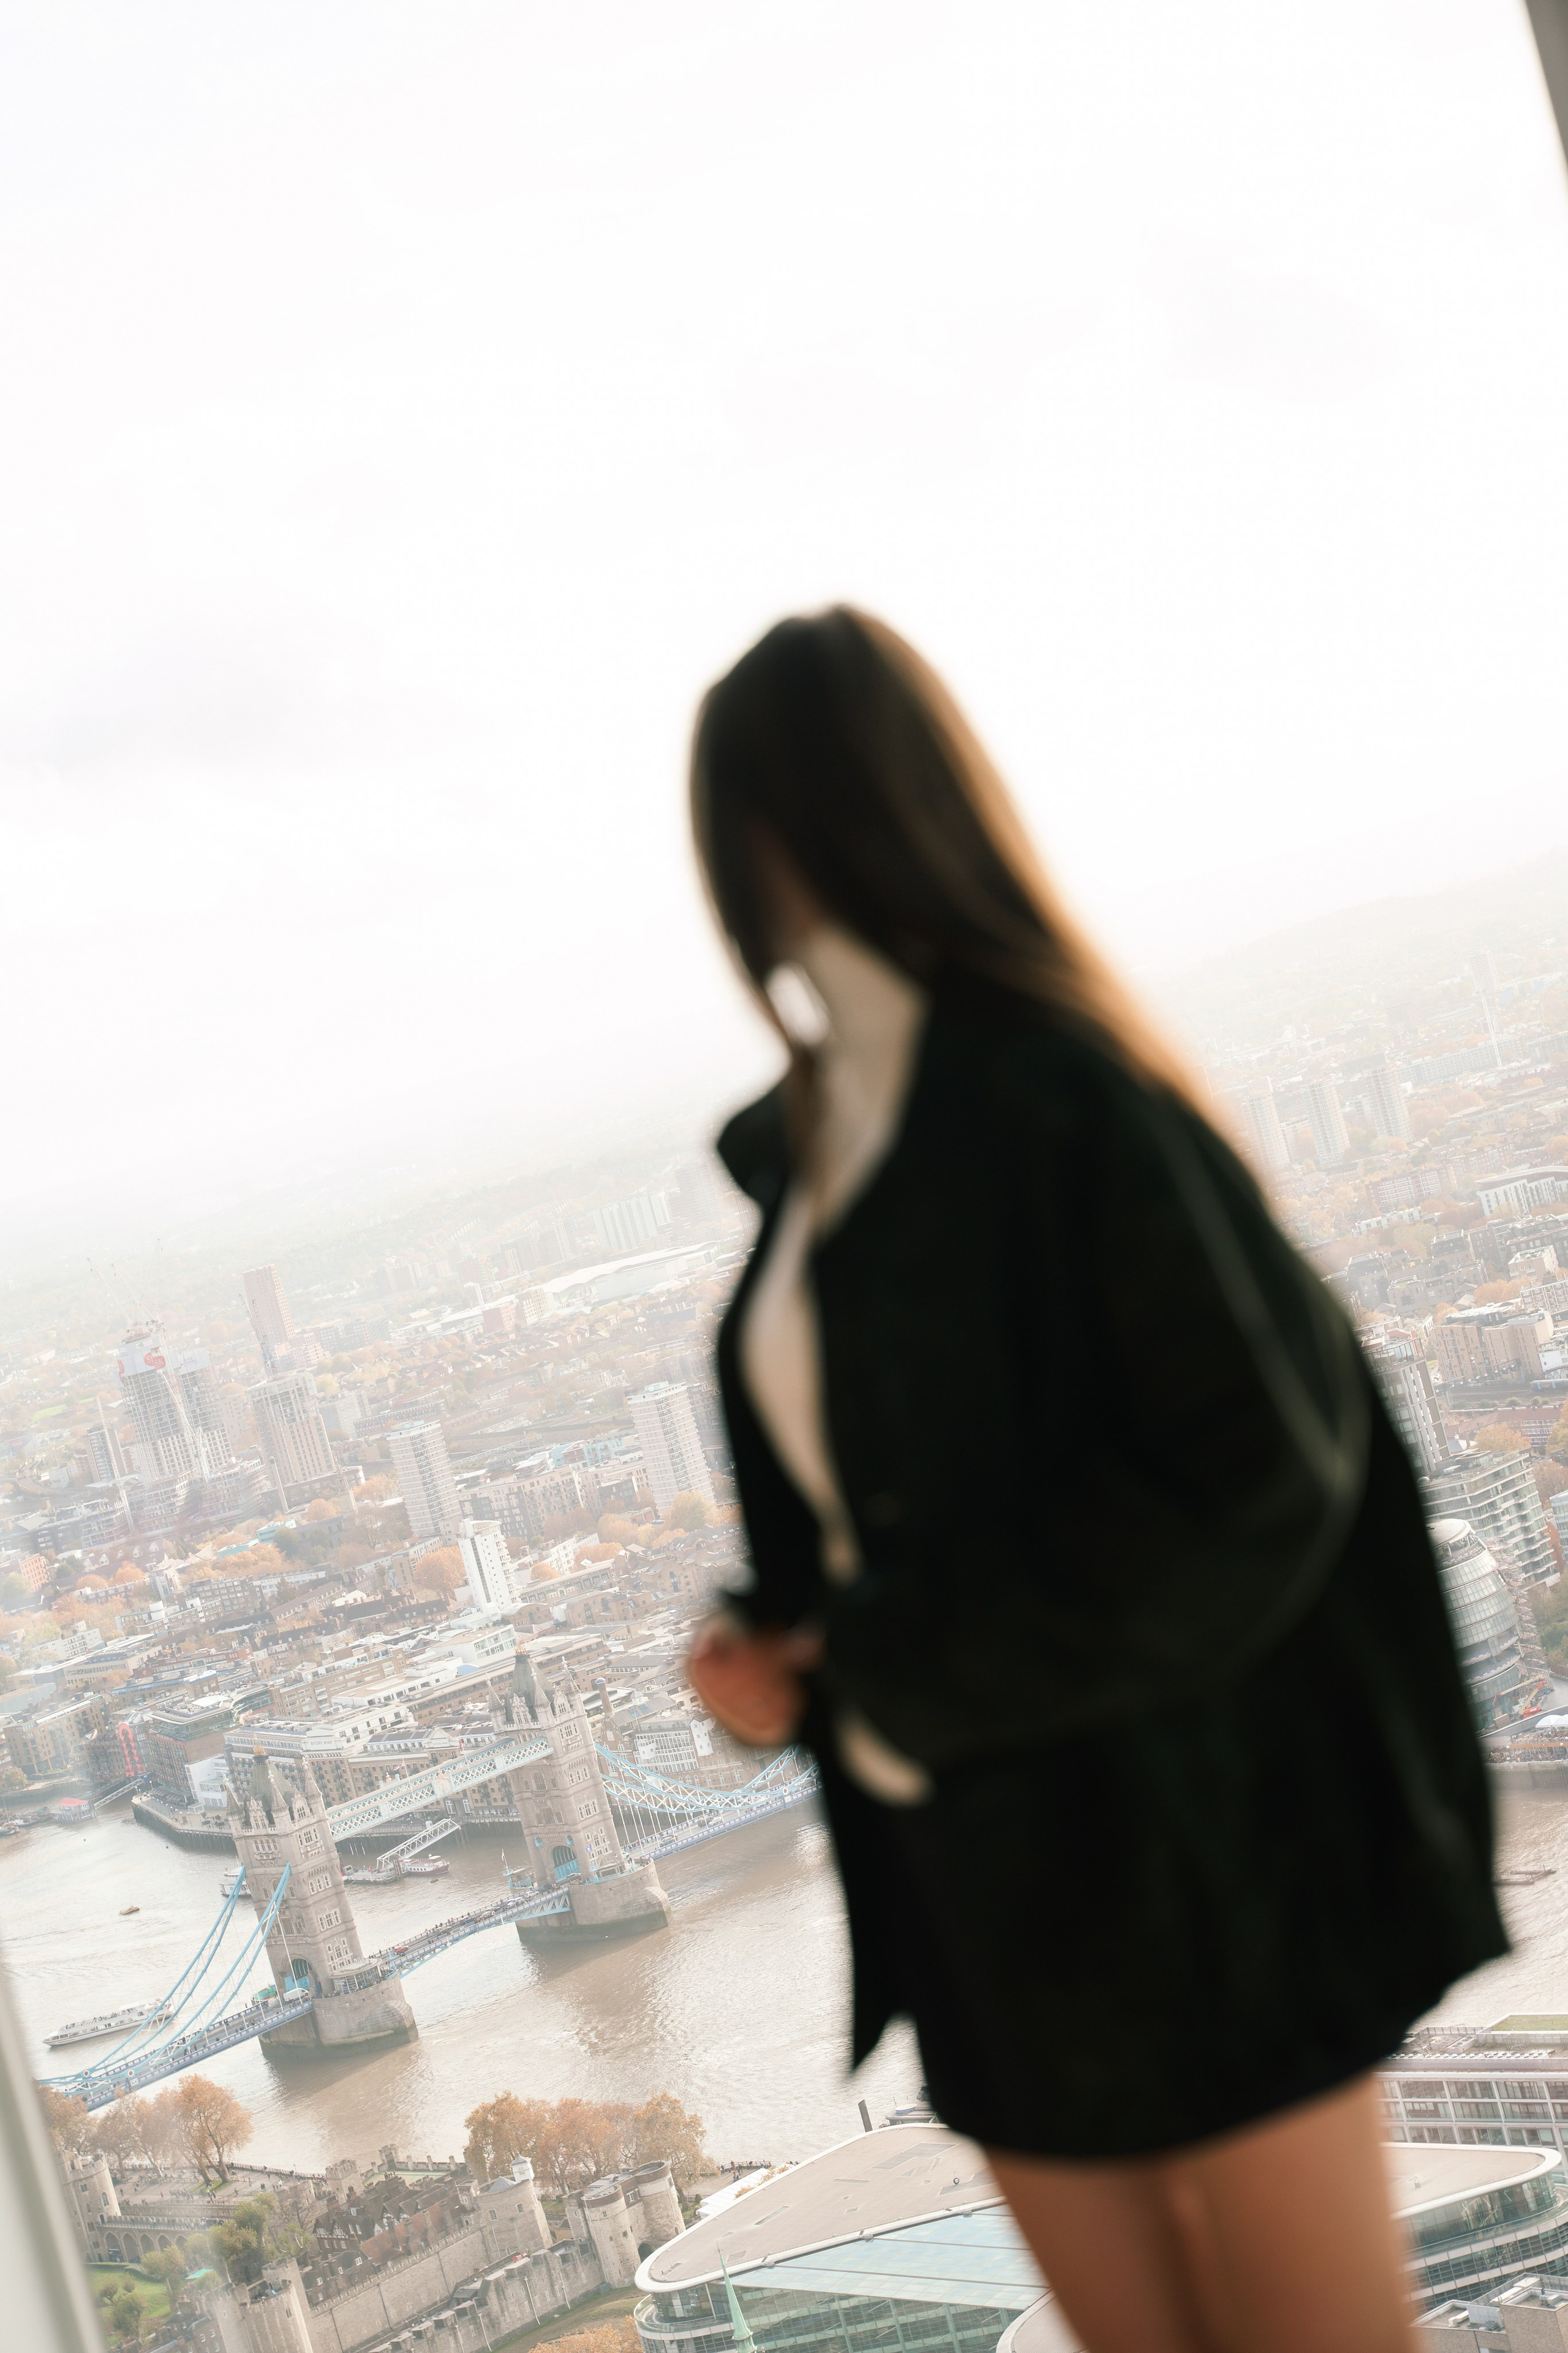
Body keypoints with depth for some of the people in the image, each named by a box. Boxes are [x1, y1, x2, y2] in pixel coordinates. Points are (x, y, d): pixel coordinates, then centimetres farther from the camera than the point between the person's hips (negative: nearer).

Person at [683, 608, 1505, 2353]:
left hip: (1193, 1865, -8)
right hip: (998, 1890, 8)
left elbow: (1250, 1472, -22)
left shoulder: (1052, 1093, -18)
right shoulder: (823, 1131, 7)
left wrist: (889, 1677, -15)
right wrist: (779, 1645, -4)